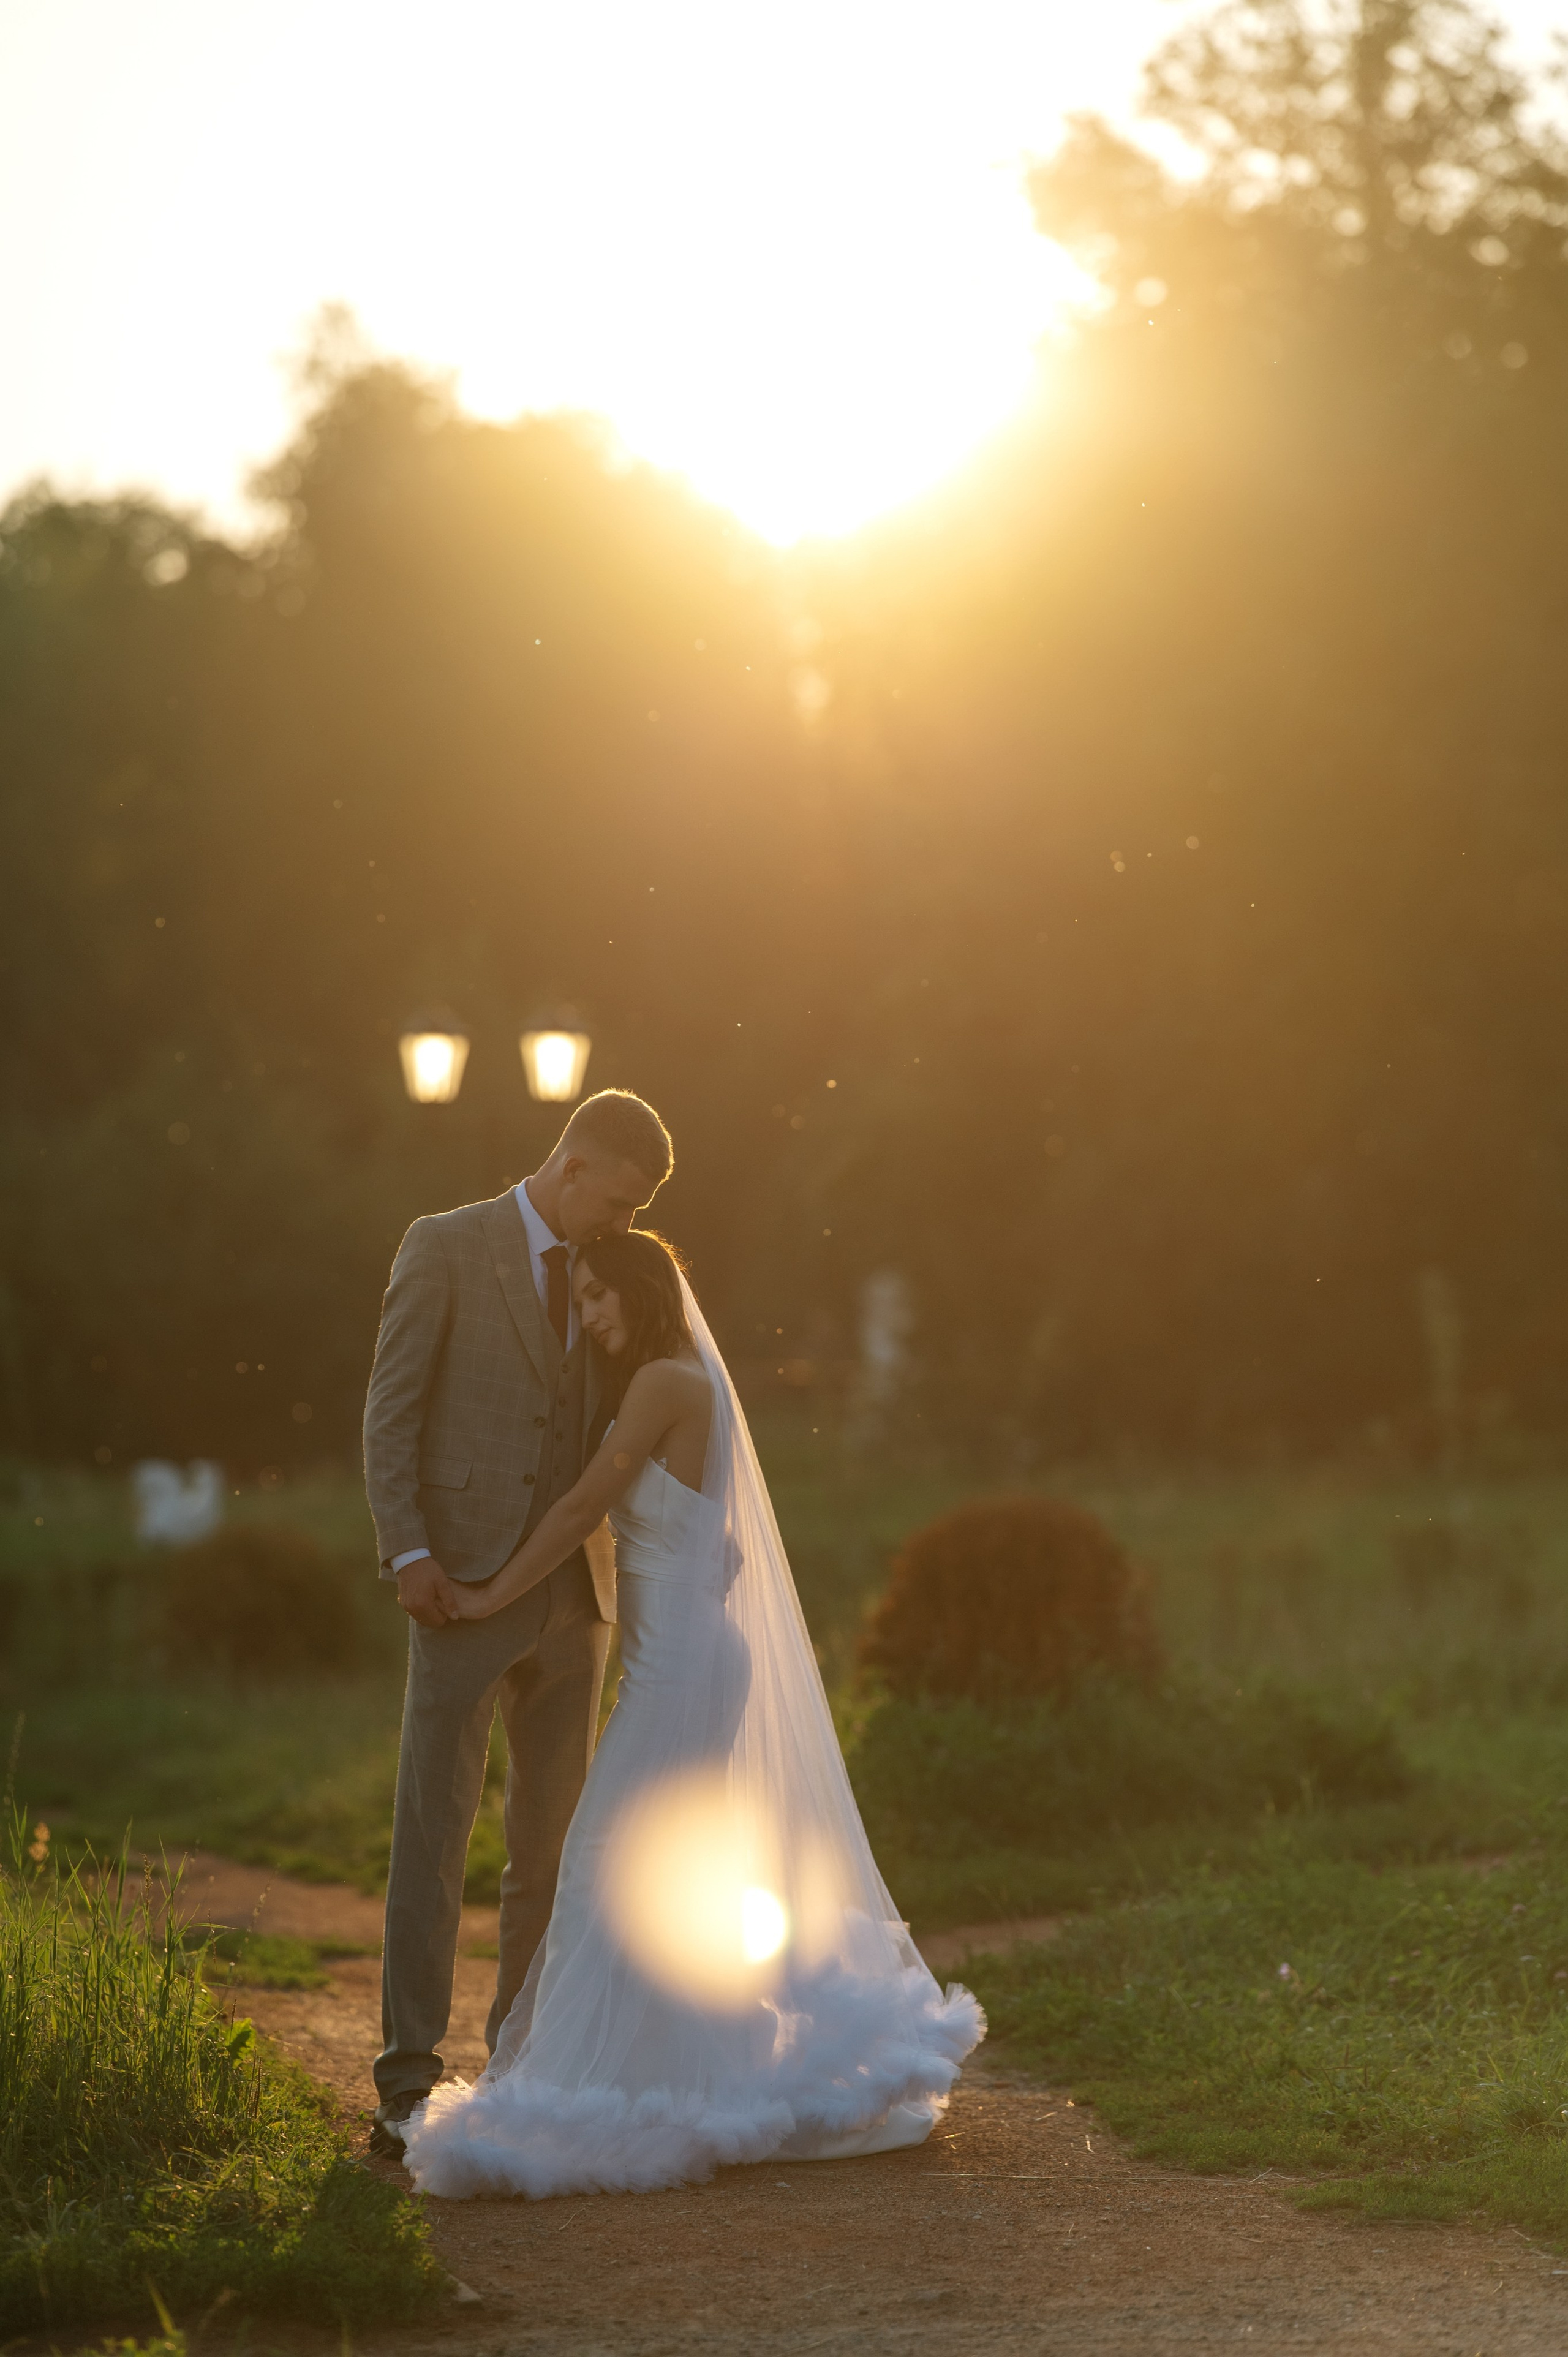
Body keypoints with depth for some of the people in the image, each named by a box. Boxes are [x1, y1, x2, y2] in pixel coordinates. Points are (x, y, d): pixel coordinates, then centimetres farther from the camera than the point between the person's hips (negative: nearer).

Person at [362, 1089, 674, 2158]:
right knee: (433, 1830, -8)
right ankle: (409, 2086, -9)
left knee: (552, 1834, 8)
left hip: (573, 1594, 6)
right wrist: (406, 1553, -16)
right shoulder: (444, 1248, -3)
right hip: (467, 1587, -6)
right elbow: (391, 1410, -6)